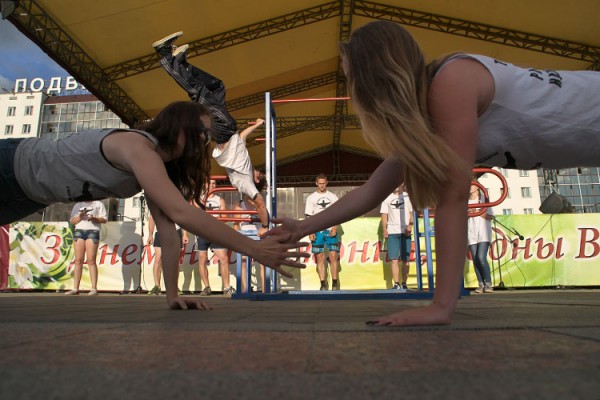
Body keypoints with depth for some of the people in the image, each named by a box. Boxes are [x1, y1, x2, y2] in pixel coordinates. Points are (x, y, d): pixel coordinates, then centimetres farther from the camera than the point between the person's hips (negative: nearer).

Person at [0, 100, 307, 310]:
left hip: (31, 192, 8)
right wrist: (255, 250, -52)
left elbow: (167, 230, -12)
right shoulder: (138, 147, -39)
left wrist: (172, 295, -17)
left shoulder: (159, 164, -9)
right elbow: (181, 213, -52)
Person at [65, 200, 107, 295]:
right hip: (79, 231, 4)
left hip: (93, 231, -3)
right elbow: (72, 221, 16)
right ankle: (75, 288, 1)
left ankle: (94, 289, -11)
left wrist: (94, 218, -13)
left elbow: (104, 219, 5)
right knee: (78, 260, -1)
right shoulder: (78, 205, 22)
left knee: (91, 260, -10)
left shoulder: (98, 204, 13)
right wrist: (79, 217, -5)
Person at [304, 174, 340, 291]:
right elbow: (308, 216, 2)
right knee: (320, 257, -1)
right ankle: (323, 283, 5)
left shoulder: (333, 197, 8)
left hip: (331, 230, 0)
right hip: (317, 231, 0)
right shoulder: (311, 198, 5)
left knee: (333, 256, -4)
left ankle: (335, 282, 4)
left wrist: (335, 227, -7)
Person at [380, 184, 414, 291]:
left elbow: (412, 213, 5)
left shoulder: (408, 197, 11)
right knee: (394, 259, -8)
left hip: (405, 232, 0)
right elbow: (384, 215, 8)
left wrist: (410, 225, -12)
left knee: (405, 260, 2)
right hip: (392, 231, 0)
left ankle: (404, 283, 11)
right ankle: (396, 284, -7)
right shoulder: (387, 198, 12)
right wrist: (384, 230, -4)